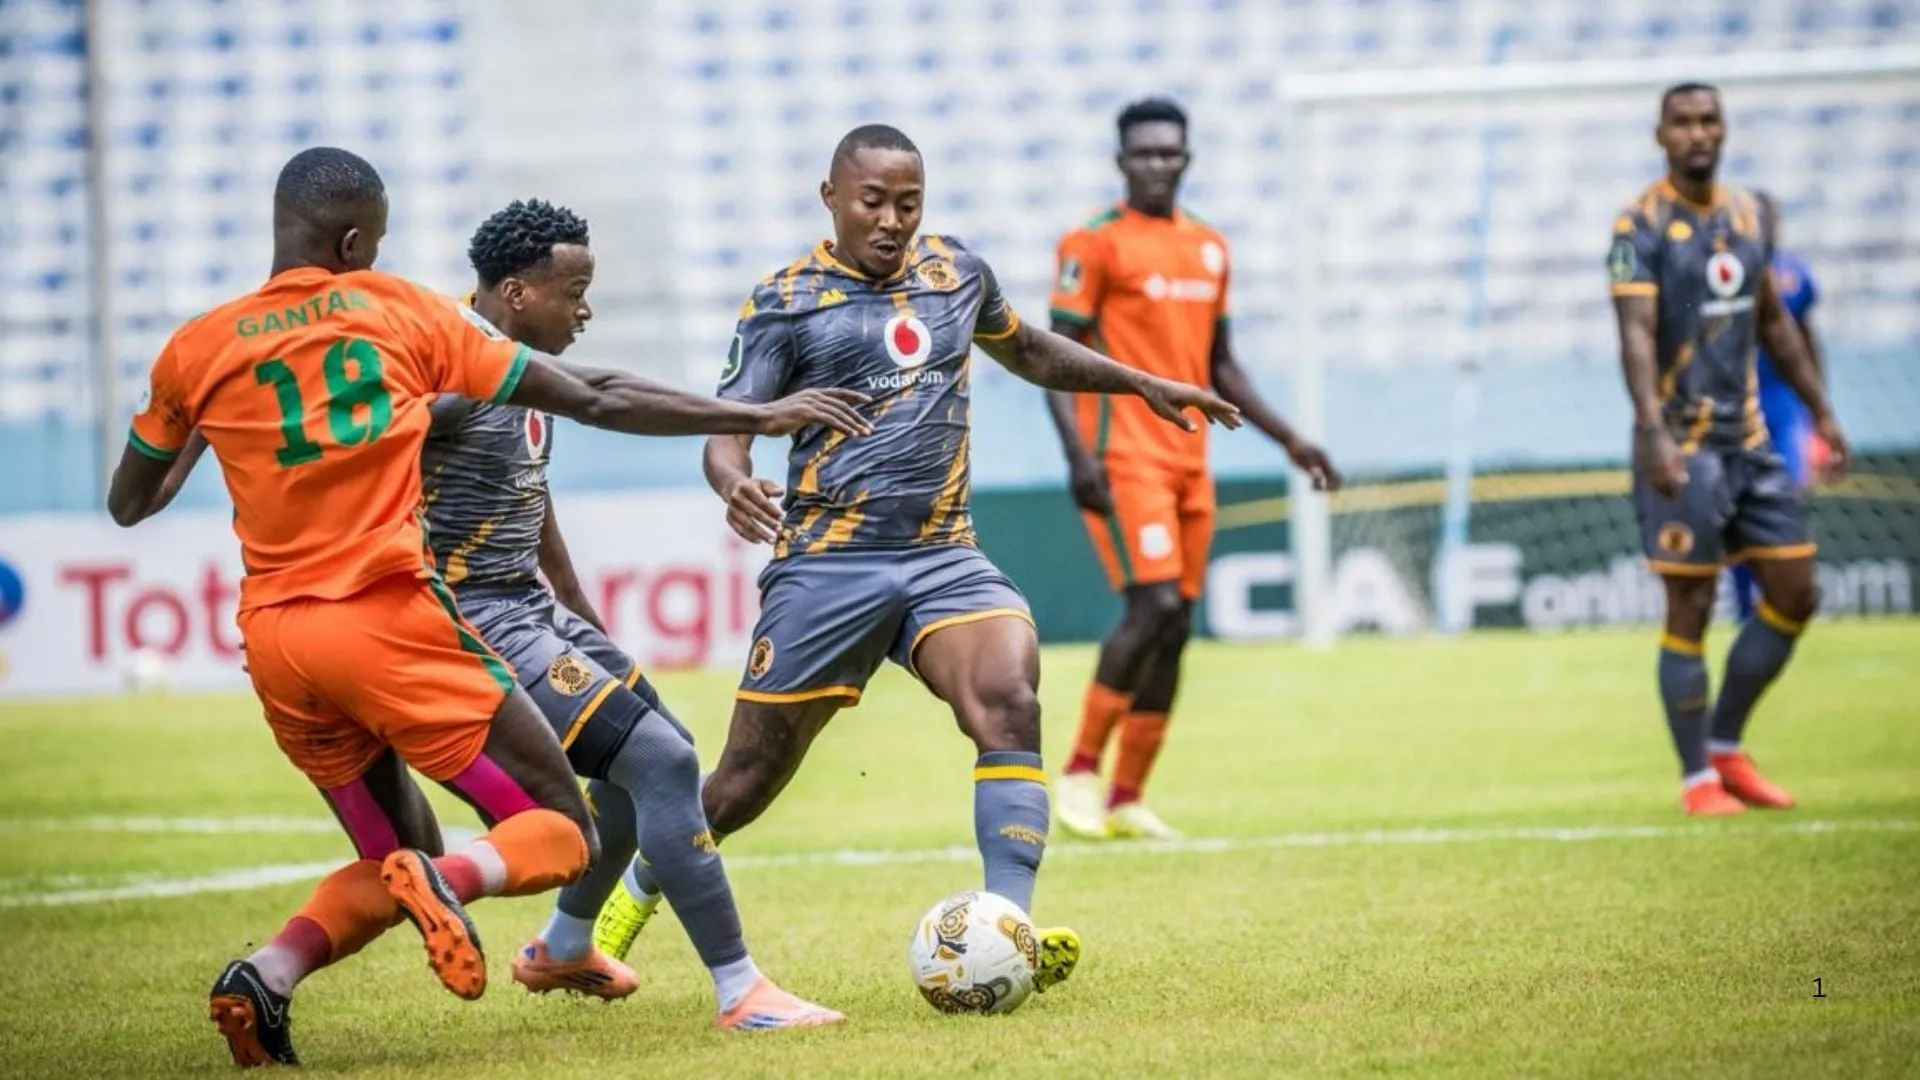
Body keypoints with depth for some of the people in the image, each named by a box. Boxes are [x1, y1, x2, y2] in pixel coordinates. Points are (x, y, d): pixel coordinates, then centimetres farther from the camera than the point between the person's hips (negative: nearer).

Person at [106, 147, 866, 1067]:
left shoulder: (196, 352, 5)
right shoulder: (399, 311, 2)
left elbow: (128, 506, 18)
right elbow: (596, 404, 6)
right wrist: (758, 415, 14)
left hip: (275, 643, 4)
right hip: (389, 621, -4)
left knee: (396, 861, 22)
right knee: (561, 835, 7)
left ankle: (267, 976, -6)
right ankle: (447, 884, -27)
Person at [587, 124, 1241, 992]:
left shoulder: (957, 273, 12)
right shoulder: (785, 303, -2)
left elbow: (1026, 350, 32)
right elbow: (726, 430, -5)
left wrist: (1143, 384, 30)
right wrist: (735, 485, -28)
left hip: (943, 555, 3)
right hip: (827, 563, -3)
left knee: (1010, 701, -25)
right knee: (749, 779, 1)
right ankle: (628, 896, 27)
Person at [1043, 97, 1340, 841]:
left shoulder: (1209, 248, 15)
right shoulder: (1096, 243, -5)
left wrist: (1288, 440, 18)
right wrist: (1078, 453, -20)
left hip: (1189, 459, 7)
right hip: (1125, 457, -7)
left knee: (1176, 625, 4)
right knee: (1154, 604, -19)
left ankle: (1127, 800, 11)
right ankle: (1080, 772, -8)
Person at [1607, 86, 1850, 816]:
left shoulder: (1745, 215, 11)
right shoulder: (1642, 226, -10)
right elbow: (1636, 335, -20)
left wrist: (1820, 410, 20)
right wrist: (1655, 435, -32)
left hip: (1750, 440, 7)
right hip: (1682, 449, -7)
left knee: (1793, 595, 6)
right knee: (1690, 609, -4)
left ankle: (1726, 750, 19)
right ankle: (1697, 779, 5)